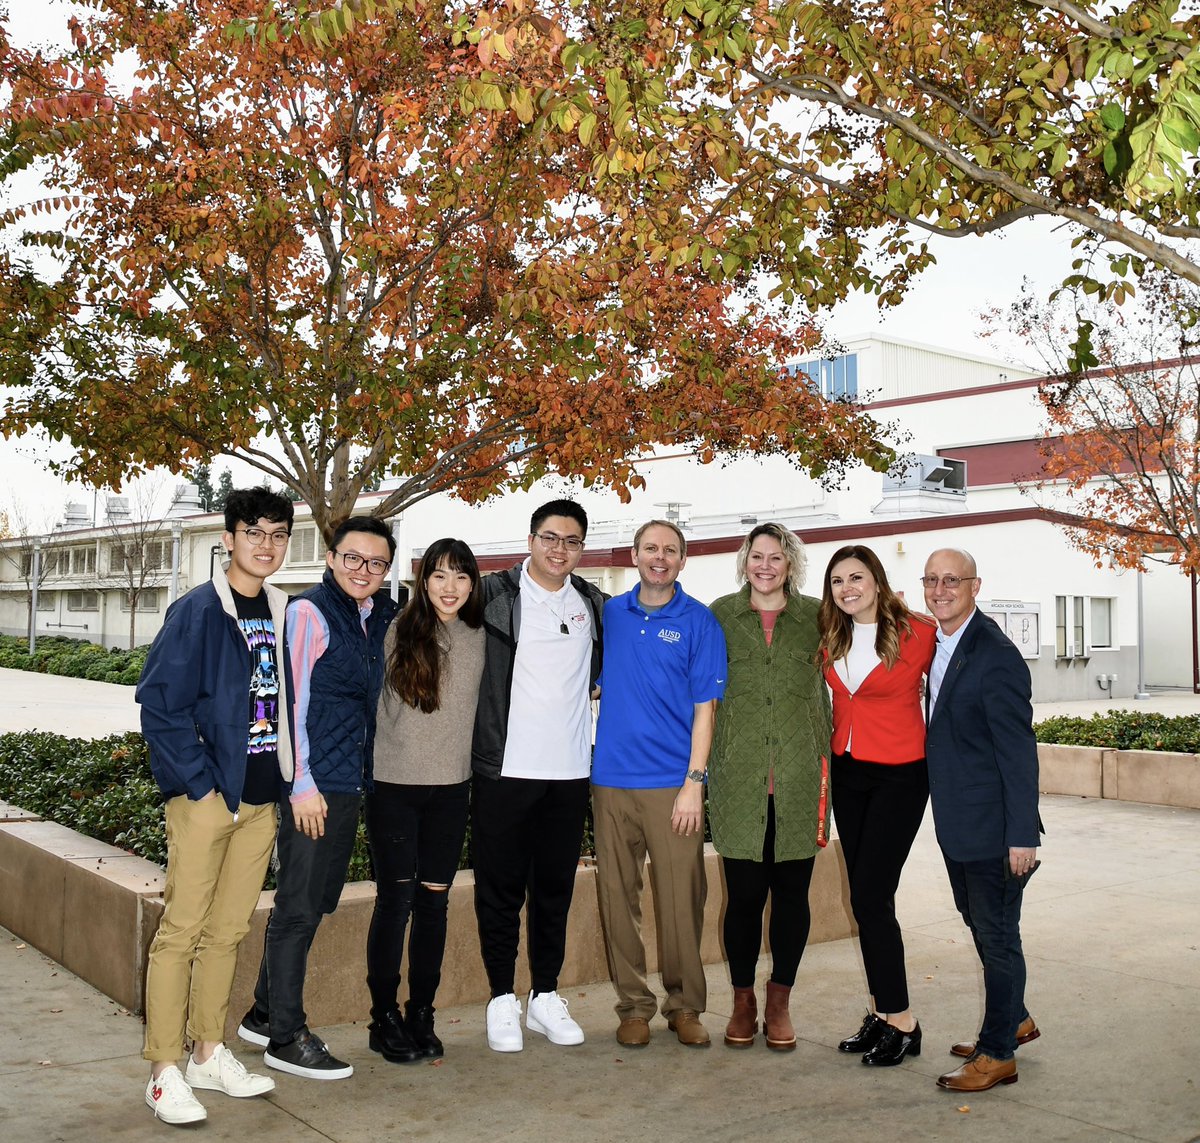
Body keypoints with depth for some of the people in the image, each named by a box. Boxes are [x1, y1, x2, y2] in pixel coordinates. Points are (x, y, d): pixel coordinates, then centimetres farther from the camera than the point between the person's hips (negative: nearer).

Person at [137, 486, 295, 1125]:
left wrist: (287, 779, 8)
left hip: (262, 798, 6)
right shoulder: (198, 611, -9)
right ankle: (165, 1072, 9)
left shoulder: (283, 614, 9)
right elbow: (159, 705, -12)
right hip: (206, 796, -6)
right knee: (181, 930, 0)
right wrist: (199, 783, -15)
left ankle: (209, 1054, 26)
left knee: (228, 930, 14)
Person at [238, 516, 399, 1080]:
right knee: (299, 907, -1)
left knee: (318, 901, 15)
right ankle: (284, 1037, 11)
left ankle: (264, 1014, 30)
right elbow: (291, 699, -14)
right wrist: (302, 784, -15)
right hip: (313, 787, -8)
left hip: (350, 784, 8)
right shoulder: (309, 613, -11)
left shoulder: (380, 616, 11)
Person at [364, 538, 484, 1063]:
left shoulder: (480, 639, 4)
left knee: (434, 901, 8)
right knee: (395, 900, 1)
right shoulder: (396, 633, -6)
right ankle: (384, 1018, 15)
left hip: (451, 788, 3)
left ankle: (421, 1015, 21)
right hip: (393, 785, -3)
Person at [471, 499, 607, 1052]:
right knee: (500, 886, 4)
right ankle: (502, 1000, 16)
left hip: (569, 771, 4)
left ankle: (545, 997, 23)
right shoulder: (494, 594, -4)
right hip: (504, 767, -4)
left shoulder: (594, 605, 10)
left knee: (555, 886, 12)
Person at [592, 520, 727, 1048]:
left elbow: (704, 707, -2)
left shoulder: (699, 621, 0)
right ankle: (633, 1004, 19)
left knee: (681, 900, 1)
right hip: (611, 780, 3)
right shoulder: (609, 614, 9)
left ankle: (685, 1005, 18)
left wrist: (694, 781, -10)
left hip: (673, 782, -3)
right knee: (617, 896, 6)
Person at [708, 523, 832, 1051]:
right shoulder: (720, 614, 7)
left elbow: (827, 690, 11)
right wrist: (705, 762, 4)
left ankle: (779, 1003, 21)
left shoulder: (815, 616, 8)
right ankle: (743, 1002, 20)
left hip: (799, 775, 1)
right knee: (744, 893, 2)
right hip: (739, 776, -1)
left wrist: (826, 762, 5)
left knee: (792, 891, 7)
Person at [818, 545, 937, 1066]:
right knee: (866, 897, 10)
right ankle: (883, 1011, 20)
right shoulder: (832, 638, 5)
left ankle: (901, 1021, 3)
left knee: (871, 895, -9)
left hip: (899, 775, -6)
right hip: (847, 772, 6)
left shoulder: (917, 634, -12)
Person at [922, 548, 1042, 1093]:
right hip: (958, 822, 9)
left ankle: (997, 1054, 17)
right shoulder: (937, 644, 7)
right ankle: (1015, 1020, 40)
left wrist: (1022, 834, -20)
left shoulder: (995, 655, -20)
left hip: (992, 824, -9)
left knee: (997, 934, 3)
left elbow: (1019, 751, -20)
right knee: (980, 925, 22)